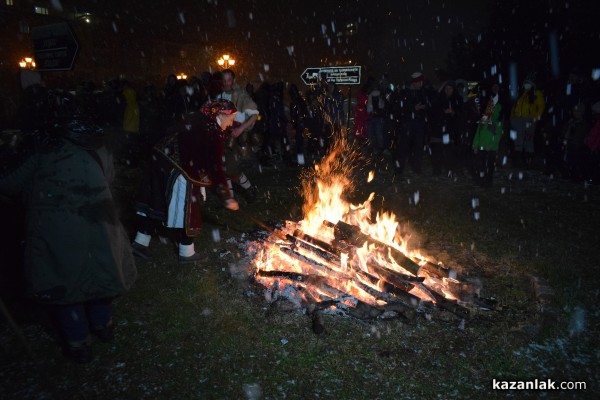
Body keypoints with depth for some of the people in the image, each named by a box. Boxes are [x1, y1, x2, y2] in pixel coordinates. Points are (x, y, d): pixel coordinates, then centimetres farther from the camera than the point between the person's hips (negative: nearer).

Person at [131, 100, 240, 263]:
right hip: (179, 170, -8)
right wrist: (228, 198, -12)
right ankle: (187, 253, 20)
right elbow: (216, 167, -16)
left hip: (162, 159, 8)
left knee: (156, 203, 17)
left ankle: (140, 242, 28)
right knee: (186, 211, 6)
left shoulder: (196, 118, 10)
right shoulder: (213, 133, -14)